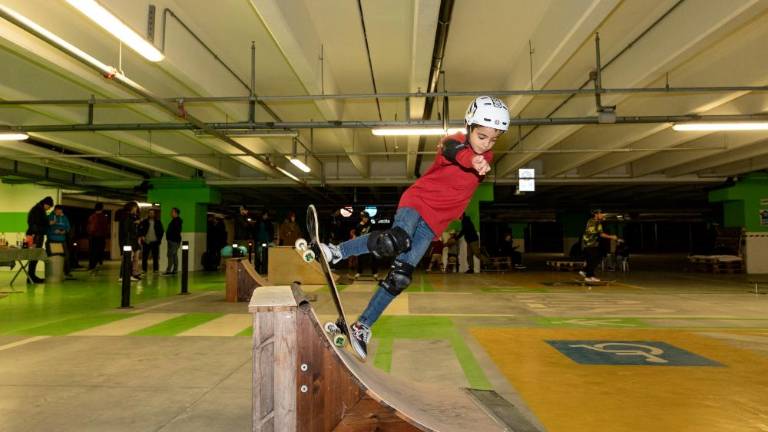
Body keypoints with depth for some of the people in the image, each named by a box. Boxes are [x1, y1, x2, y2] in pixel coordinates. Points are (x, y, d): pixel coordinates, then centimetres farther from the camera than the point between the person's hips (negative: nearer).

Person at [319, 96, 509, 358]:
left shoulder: (485, 158, 9)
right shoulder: (457, 142, -11)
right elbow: (451, 148, -37)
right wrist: (471, 160, -55)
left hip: (434, 222, 5)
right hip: (417, 201, -5)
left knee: (400, 277, -3)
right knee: (395, 242, -37)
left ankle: (363, 326, 7)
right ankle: (337, 252, -18)